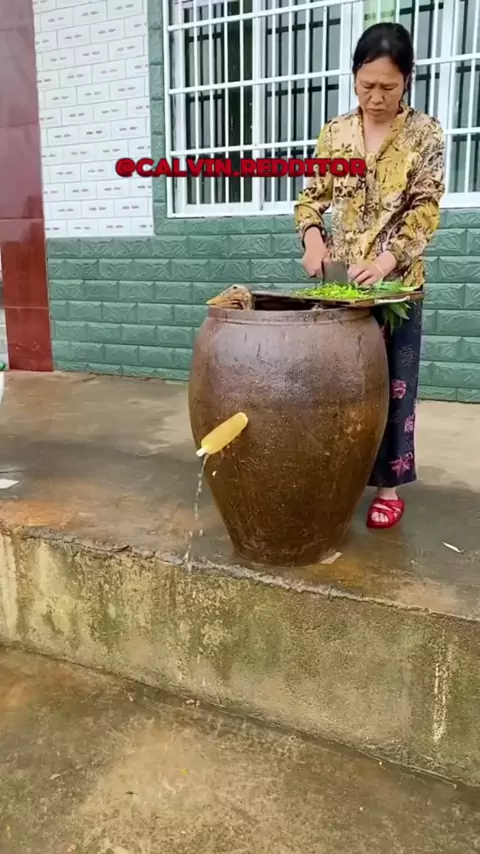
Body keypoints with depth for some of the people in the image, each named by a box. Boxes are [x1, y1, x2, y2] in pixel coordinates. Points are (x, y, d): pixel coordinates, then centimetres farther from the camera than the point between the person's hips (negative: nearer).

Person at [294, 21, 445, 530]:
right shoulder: (334, 133, 7)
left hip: (396, 283, -2)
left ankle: (388, 484, 14)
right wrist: (311, 235, -12)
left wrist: (386, 260, -22)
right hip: (338, 281, 3)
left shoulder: (425, 134, -1)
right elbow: (311, 197, 10)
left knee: (392, 383, 3)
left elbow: (425, 210, -7)